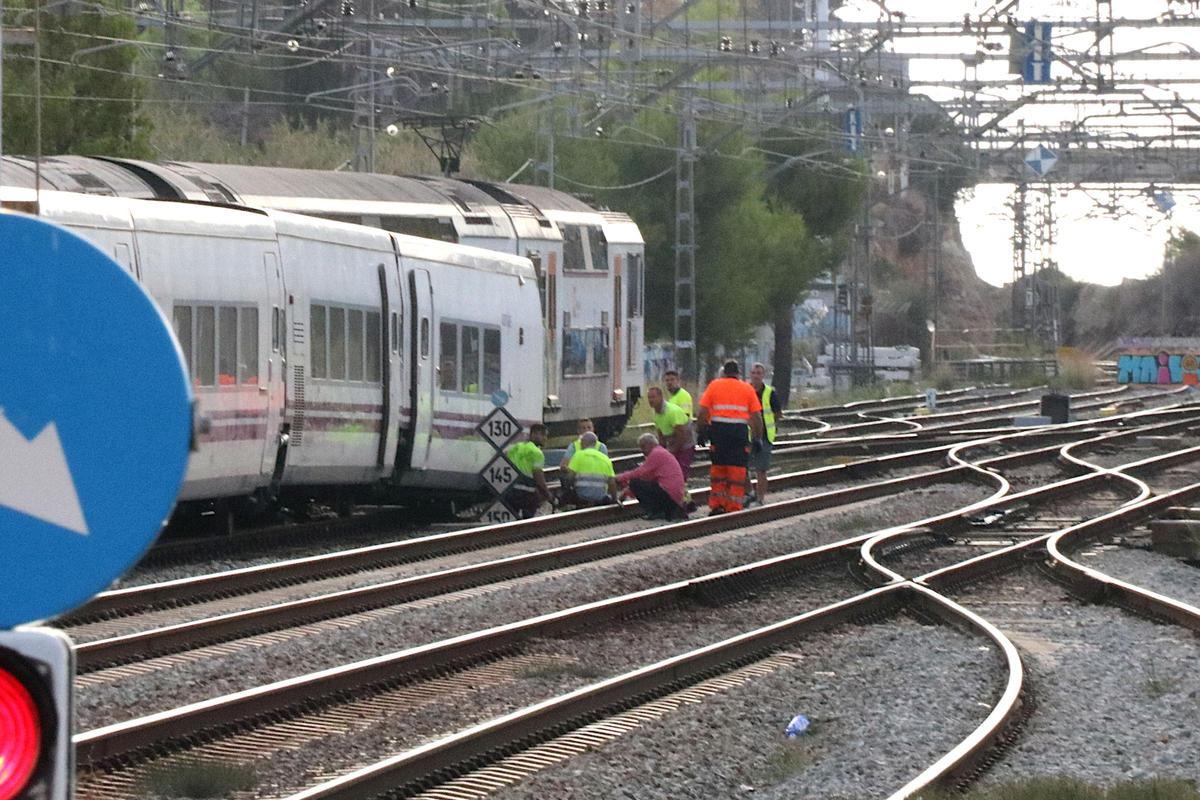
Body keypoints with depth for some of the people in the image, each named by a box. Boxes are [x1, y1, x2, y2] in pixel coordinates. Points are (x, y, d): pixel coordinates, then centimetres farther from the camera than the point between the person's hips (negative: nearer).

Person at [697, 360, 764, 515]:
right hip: (740, 429, 0)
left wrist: (702, 432, 7)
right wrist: (758, 438, 9)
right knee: (737, 470, 3)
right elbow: (757, 416, 4)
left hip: (718, 428, 0)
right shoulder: (747, 388, 8)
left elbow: (703, 412, 0)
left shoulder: (714, 385, 8)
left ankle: (717, 505, 11)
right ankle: (734, 508, 1)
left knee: (718, 468, 11)